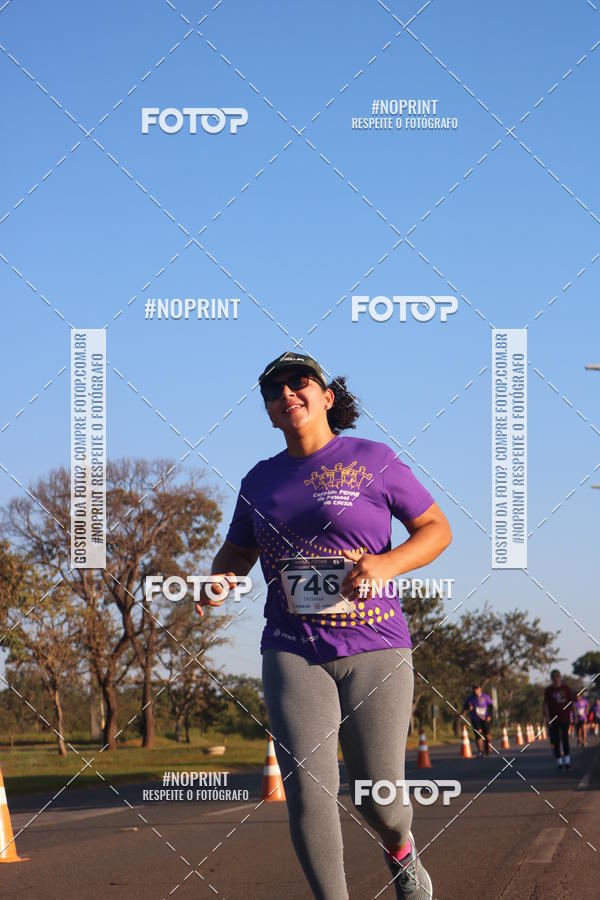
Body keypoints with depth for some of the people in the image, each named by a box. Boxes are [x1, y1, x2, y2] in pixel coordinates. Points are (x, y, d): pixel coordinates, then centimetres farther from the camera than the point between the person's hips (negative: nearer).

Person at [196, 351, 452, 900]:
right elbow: (238, 552, 24)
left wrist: (386, 564, -16)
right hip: (292, 653, 3)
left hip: (373, 648, -3)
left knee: (378, 795, -2)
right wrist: (220, 579, 0)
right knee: (307, 788, -12)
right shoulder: (260, 480, 12)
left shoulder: (372, 461, 0)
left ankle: (401, 852, 34)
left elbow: (437, 529, 3)